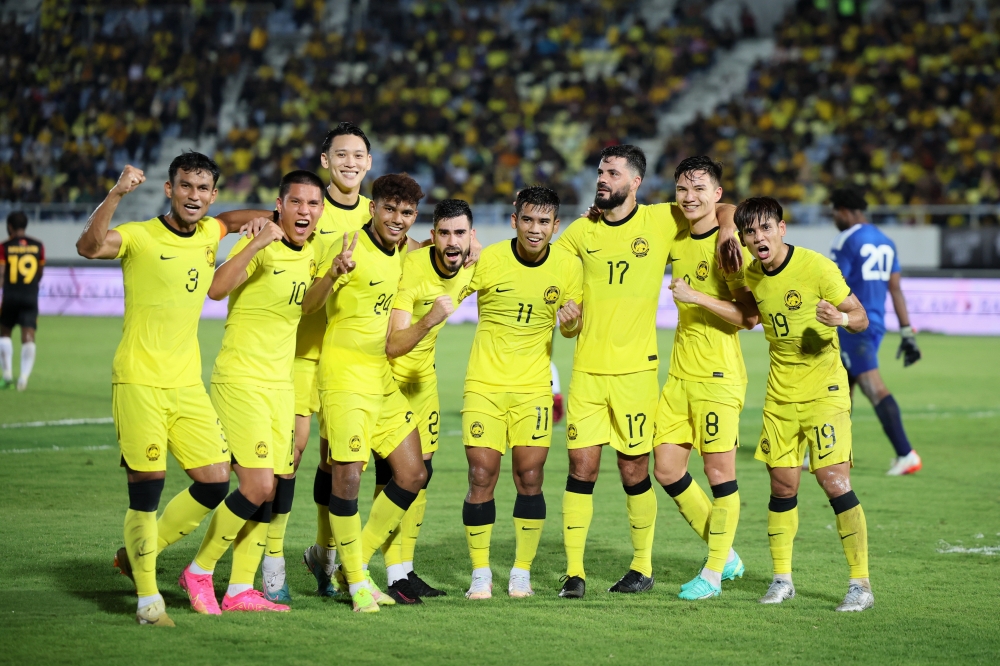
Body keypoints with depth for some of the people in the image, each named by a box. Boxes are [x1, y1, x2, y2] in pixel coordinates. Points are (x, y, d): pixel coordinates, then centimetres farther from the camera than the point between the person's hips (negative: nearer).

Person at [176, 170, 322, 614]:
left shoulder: (308, 254, 10)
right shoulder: (260, 246, -13)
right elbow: (216, 290, -29)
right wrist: (256, 244, -37)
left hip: (280, 383, 8)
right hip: (240, 379, -8)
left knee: (270, 491, 4)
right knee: (257, 487, -13)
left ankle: (240, 590, 12)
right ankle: (198, 573, 5)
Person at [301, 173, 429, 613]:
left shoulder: (395, 254, 11)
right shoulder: (353, 249, -13)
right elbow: (307, 305, -21)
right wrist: (334, 272, -39)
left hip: (382, 377, 8)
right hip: (345, 376, -8)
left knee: (413, 474, 8)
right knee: (347, 475, -11)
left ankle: (357, 563, 19)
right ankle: (355, 581, 3)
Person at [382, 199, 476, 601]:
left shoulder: (471, 269, -7)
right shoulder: (410, 269, -28)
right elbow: (393, 346, -35)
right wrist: (430, 320, -49)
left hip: (423, 374, 7)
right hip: (386, 374, -7)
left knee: (420, 470, 7)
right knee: (393, 473, -12)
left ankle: (406, 569, 15)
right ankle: (396, 575, -10)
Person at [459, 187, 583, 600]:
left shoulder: (568, 265, -2)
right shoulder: (488, 259, -8)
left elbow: (570, 329, 10)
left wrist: (571, 321, -12)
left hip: (533, 387, 1)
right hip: (484, 384, -1)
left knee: (530, 479, -2)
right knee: (482, 477, -5)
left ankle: (522, 572, 13)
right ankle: (480, 573, 8)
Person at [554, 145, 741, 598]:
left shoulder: (661, 220, 0)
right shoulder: (582, 230, 7)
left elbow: (724, 209, 11)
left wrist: (727, 234, -9)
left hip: (635, 369, -2)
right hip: (586, 369, 2)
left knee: (634, 471, 4)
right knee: (581, 467, -3)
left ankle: (642, 565, 21)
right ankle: (574, 572, 3)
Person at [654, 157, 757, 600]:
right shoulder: (675, 241, 10)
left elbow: (750, 316, -16)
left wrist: (698, 297, -21)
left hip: (719, 375, -8)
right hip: (679, 375, 8)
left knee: (719, 471, -4)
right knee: (666, 470, 8)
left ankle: (714, 574, 7)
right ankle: (725, 555, 22)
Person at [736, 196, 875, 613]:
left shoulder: (817, 267, -15)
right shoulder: (751, 275, 3)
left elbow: (861, 319, -10)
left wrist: (841, 319, -32)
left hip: (824, 389, -5)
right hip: (780, 393, 5)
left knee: (835, 482, -13)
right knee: (782, 487, 6)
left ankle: (861, 584, -7)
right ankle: (782, 578, 18)